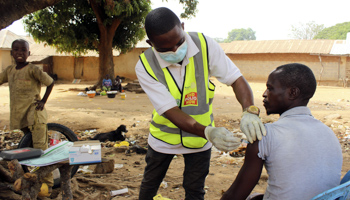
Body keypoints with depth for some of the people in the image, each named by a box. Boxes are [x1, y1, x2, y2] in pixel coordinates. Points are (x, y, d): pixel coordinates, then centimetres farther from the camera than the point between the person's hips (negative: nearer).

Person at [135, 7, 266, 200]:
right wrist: (208, 132, -44)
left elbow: (236, 78, -17)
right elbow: (170, 111, -29)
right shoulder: (145, 66, -24)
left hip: (200, 137, 1)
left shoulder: (204, 45, -21)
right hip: (164, 135, 0)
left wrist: (249, 111, -38)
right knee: (149, 184, 20)